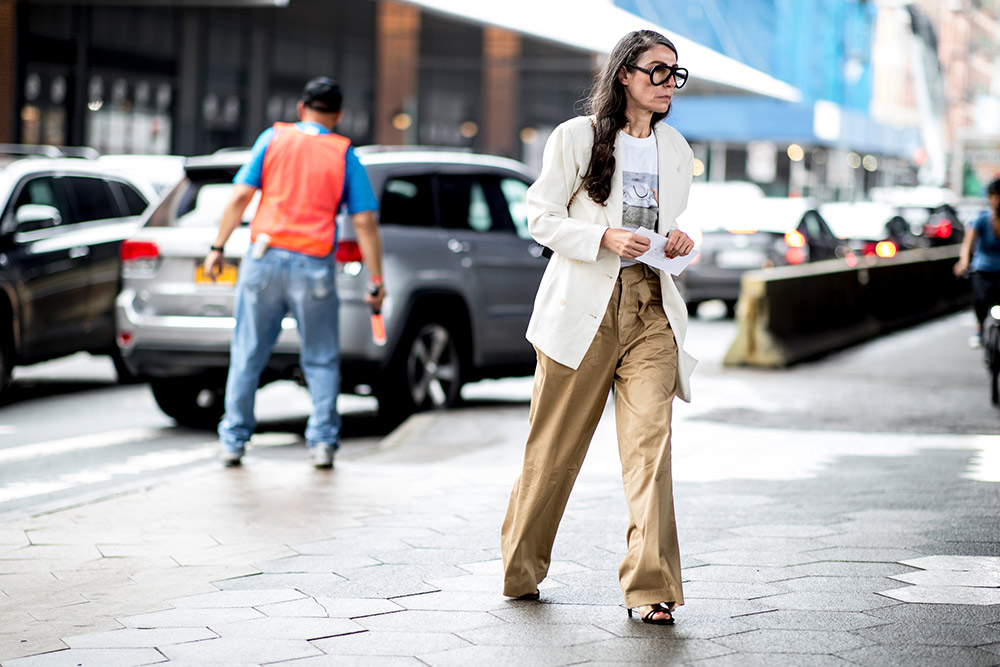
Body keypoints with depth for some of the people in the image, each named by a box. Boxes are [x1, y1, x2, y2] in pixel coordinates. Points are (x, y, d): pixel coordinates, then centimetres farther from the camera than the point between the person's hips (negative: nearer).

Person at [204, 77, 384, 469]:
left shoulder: (273, 138, 6)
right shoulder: (344, 154, 5)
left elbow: (240, 197, -1)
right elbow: (365, 222, 0)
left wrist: (218, 247, 4)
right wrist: (376, 281, 4)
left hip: (265, 258, 1)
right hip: (315, 267, -1)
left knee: (247, 357, 8)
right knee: (321, 361, 10)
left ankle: (233, 440, 8)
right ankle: (322, 441, 3)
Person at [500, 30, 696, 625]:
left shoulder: (676, 150, 14)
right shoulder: (577, 137, -1)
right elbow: (542, 216, -2)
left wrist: (678, 240, 3)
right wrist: (606, 236, -17)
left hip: (651, 308, 3)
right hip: (583, 305, -3)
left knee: (651, 441, -11)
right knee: (555, 444, 6)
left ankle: (651, 587, -13)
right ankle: (522, 569, 25)